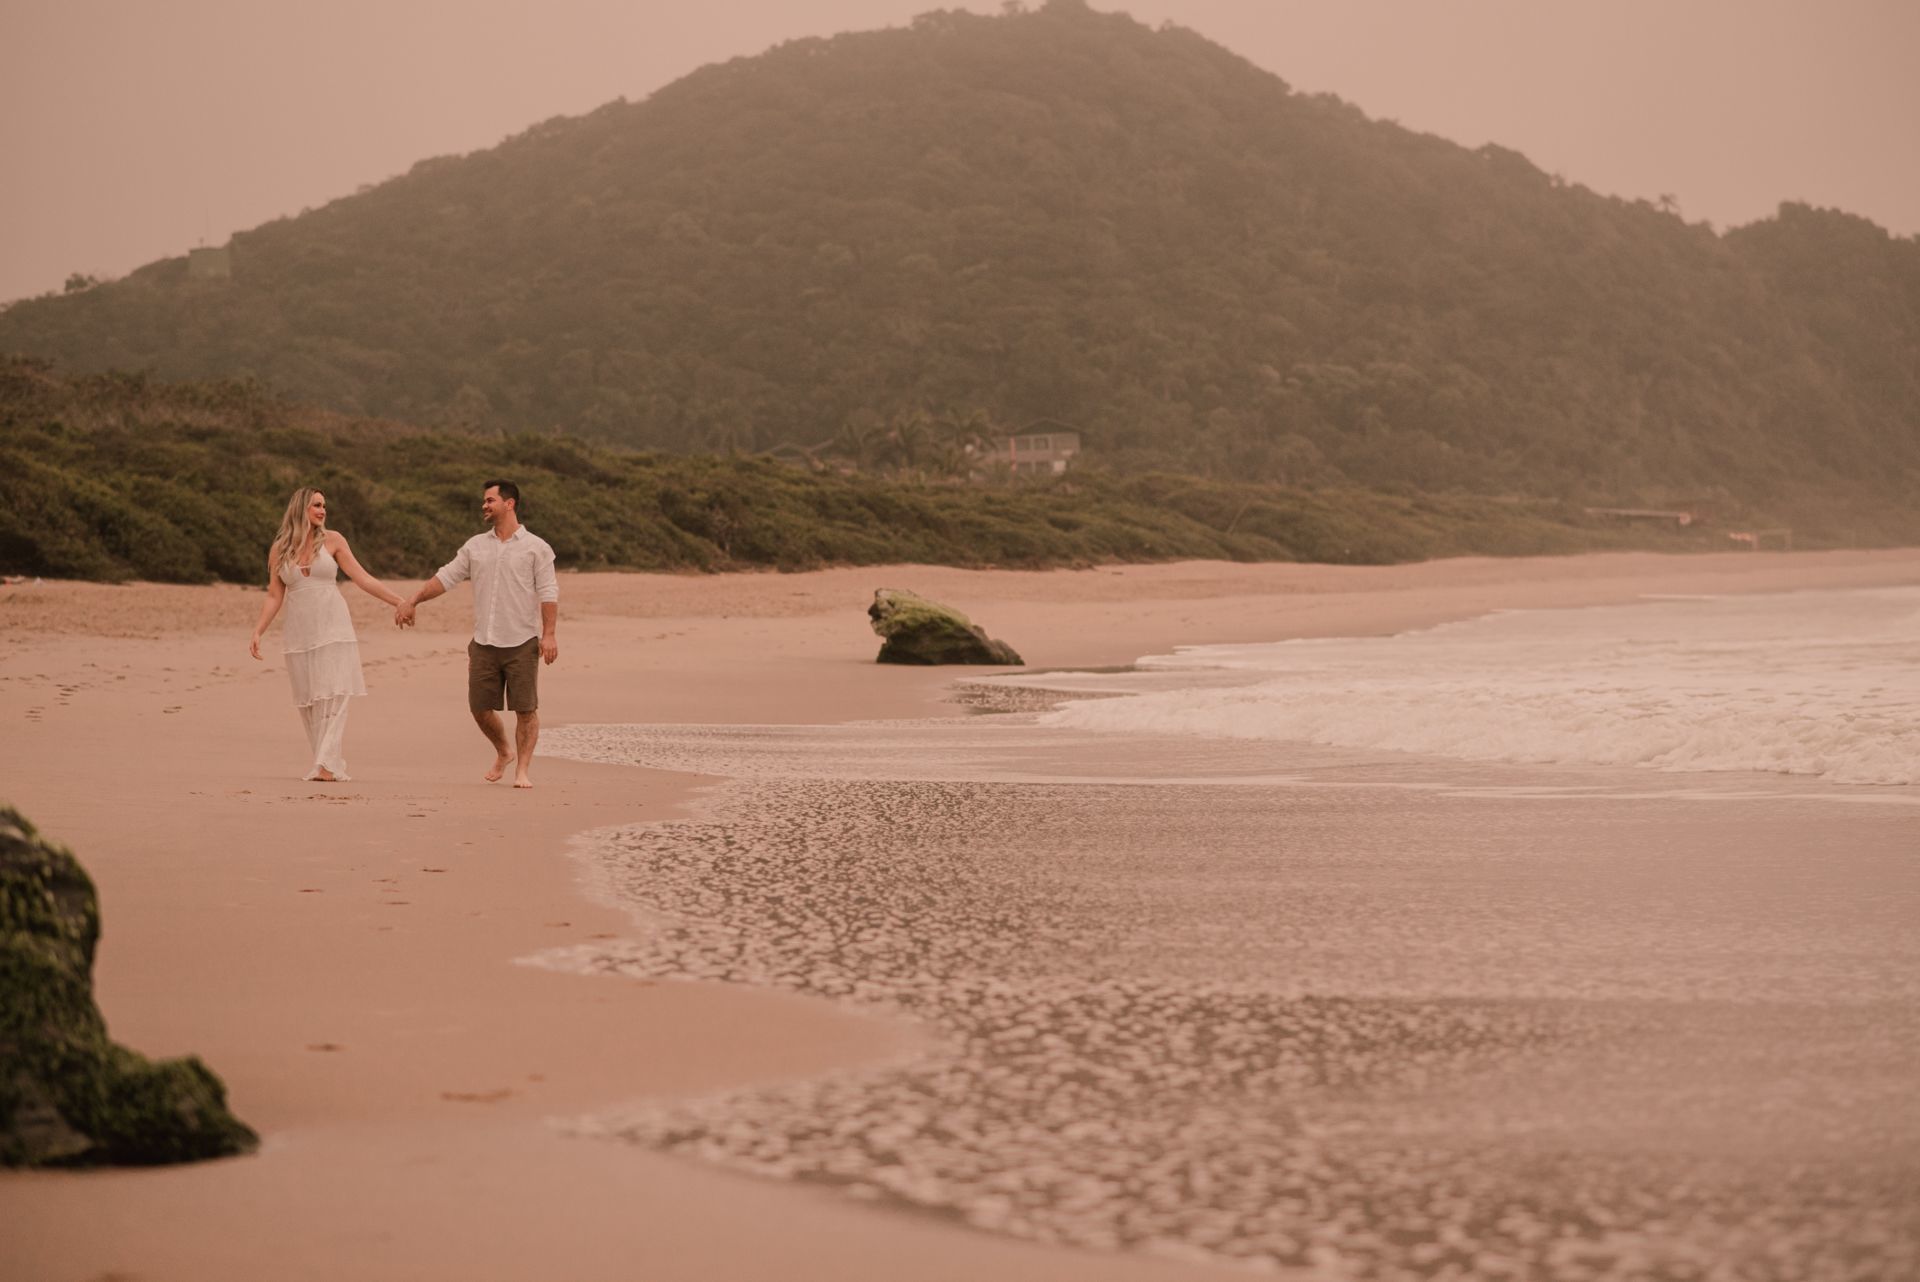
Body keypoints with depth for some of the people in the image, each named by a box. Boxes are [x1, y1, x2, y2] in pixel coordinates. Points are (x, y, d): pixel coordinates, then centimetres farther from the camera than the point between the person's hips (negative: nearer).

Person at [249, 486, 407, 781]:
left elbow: (362, 579, 2)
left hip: (332, 627, -2)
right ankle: (329, 764, 5)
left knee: (333, 696, -11)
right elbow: (274, 597, 9)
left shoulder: (332, 540, 3)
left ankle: (327, 765, -17)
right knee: (308, 701, 0)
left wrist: (398, 601, -4)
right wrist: (257, 632, 1)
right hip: (300, 633, 2)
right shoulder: (279, 549, 7)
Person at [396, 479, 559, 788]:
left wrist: (549, 634, -15)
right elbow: (445, 577, 13)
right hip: (483, 643, 4)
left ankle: (522, 770, 2)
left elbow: (548, 593, -6)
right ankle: (503, 753, 28)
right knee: (480, 707, 5)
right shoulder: (475, 546, 12)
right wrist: (412, 601, 5)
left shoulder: (536, 547, 0)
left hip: (522, 643, -4)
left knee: (525, 709, -4)